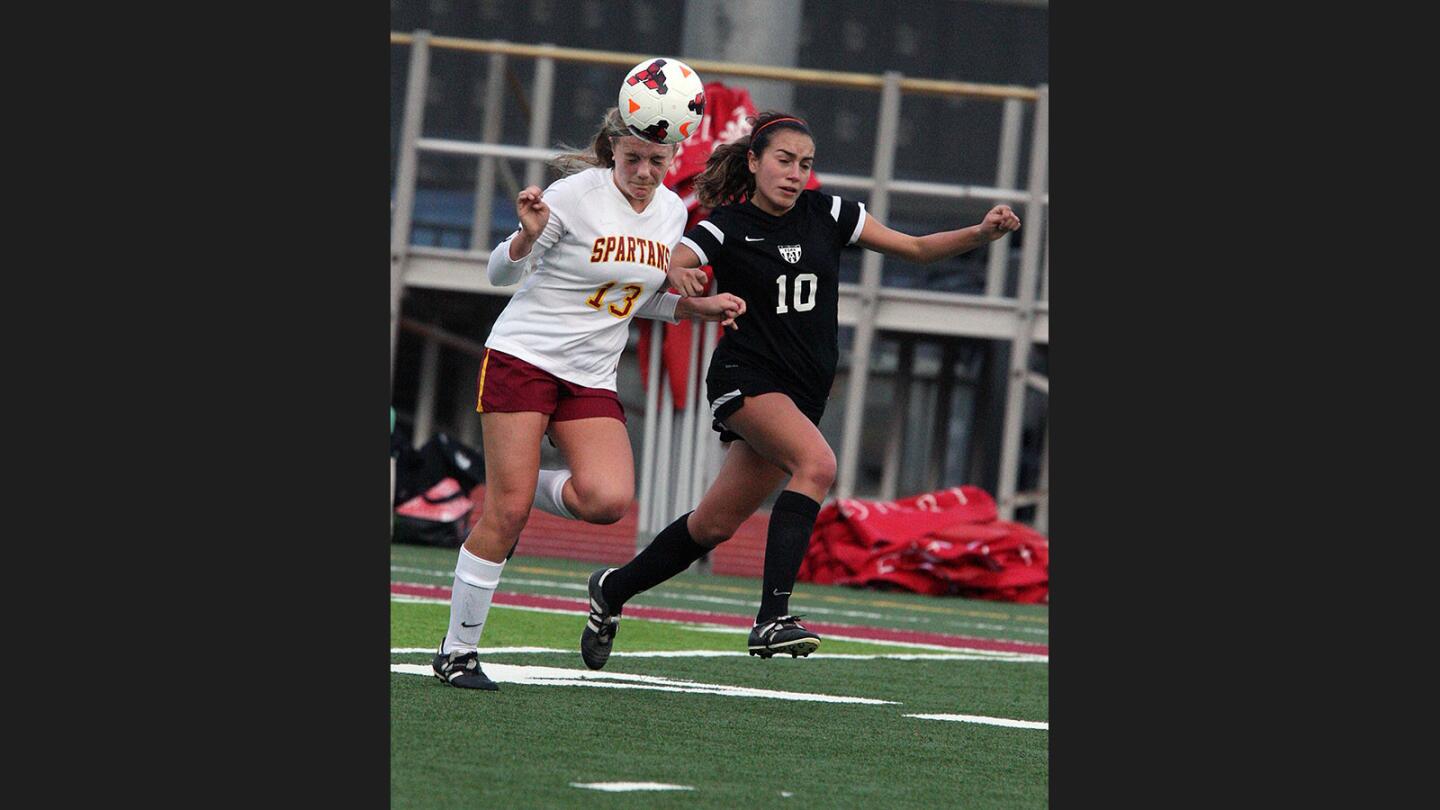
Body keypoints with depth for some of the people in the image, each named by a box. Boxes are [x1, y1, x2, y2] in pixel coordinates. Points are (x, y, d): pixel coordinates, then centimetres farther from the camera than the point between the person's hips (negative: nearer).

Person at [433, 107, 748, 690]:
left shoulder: (671, 211, 6)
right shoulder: (577, 193, -12)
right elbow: (500, 272, -8)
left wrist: (698, 308, 8)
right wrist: (528, 236, -28)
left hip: (592, 379, 5)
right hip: (523, 356, -5)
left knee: (609, 500, -19)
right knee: (506, 513, -12)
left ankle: (520, 490, 12)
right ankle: (457, 651, -1)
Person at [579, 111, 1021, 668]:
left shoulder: (825, 214, 5)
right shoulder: (727, 228, -6)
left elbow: (916, 248, 8)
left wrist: (980, 234, -9)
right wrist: (675, 274, -43)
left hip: (802, 393, 5)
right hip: (745, 380, -5)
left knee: (713, 526, 9)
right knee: (817, 463, -32)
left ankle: (613, 590, 31)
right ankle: (772, 618, -36)